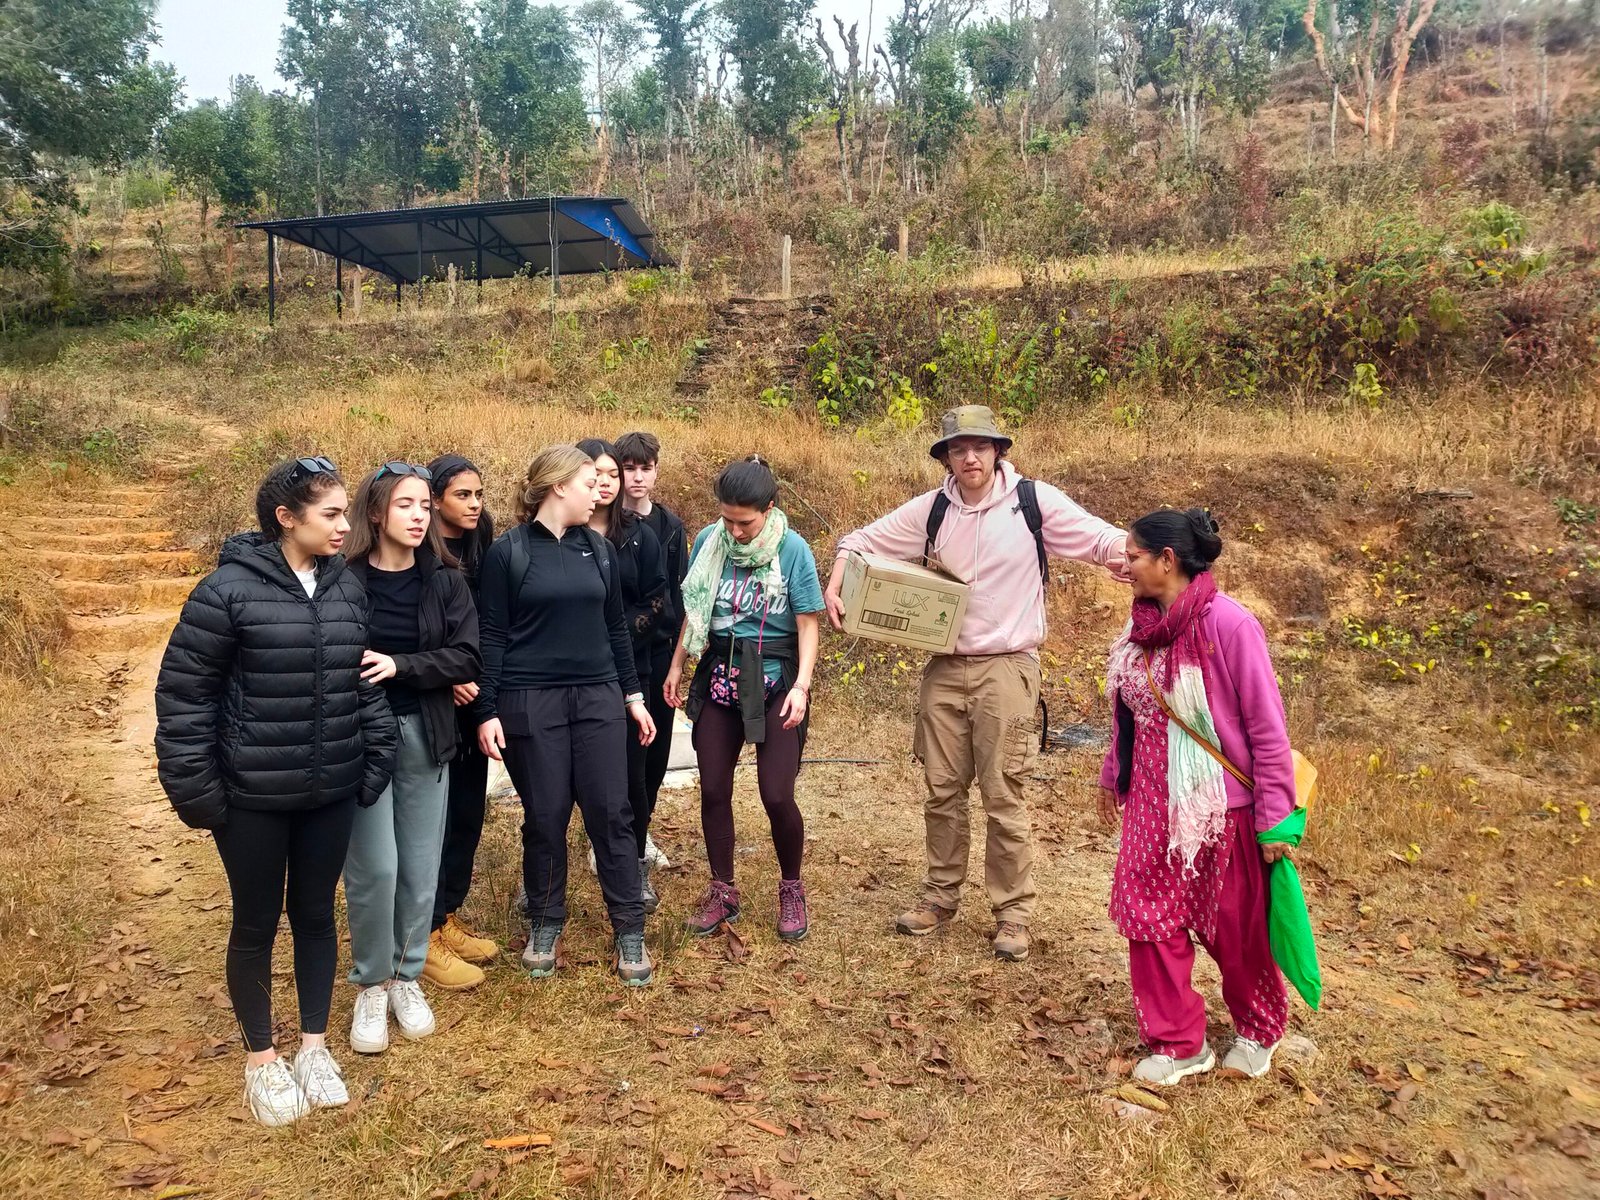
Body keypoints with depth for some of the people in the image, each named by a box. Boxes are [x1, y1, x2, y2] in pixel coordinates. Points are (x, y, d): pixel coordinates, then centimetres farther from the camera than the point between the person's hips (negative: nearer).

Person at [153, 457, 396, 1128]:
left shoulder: (346, 588, 2)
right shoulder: (228, 589, -14)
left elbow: (365, 681, 9)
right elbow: (182, 693, -10)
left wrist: (375, 759, 5)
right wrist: (193, 789, -10)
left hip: (330, 794, 4)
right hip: (251, 798, -4)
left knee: (315, 915, 15)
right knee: (256, 923, 11)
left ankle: (314, 1046, 33)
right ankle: (260, 1059, 30)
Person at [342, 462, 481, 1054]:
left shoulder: (445, 580, 1)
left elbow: (466, 657, -6)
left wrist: (399, 665, -18)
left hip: (425, 735, 3)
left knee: (421, 868, 9)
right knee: (374, 867, -4)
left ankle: (407, 977, 28)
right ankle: (370, 985, 18)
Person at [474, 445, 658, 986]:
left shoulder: (599, 550, 9)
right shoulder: (508, 552, -4)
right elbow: (492, 636, -4)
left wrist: (634, 695, 12)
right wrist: (486, 712, -8)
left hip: (598, 698, 3)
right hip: (530, 703, -3)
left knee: (611, 813, 2)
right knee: (545, 817, 6)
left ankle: (629, 930, 13)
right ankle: (545, 925, 25)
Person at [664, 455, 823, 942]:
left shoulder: (792, 549, -11)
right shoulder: (708, 541, -1)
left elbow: (808, 623, -9)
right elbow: (693, 610, 10)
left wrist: (801, 686, -18)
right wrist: (676, 667, 11)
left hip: (773, 679, -3)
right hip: (718, 677, 4)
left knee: (777, 795, -5)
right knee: (713, 791, 8)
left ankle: (791, 889, 21)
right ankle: (723, 891, 27)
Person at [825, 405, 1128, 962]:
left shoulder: (1035, 501, -6)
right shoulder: (931, 510, 4)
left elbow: (1103, 539, -8)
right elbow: (862, 540, 11)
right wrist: (835, 584, -5)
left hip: (1006, 667, -4)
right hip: (945, 667, 4)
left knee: (1003, 795, -1)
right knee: (942, 789, 11)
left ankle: (1013, 911, 14)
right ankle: (941, 896, 27)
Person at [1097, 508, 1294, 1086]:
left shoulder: (1229, 624, -20)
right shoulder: (1144, 624, 0)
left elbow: (1268, 728, -16)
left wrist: (1274, 818, -14)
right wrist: (1112, 774, 20)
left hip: (1220, 805, -6)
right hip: (1154, 804, 6)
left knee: (1235, 929, 12)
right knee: (1149, 917, 7)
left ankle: (1258, 1031, 40)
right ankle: (1179, 1043, 26)